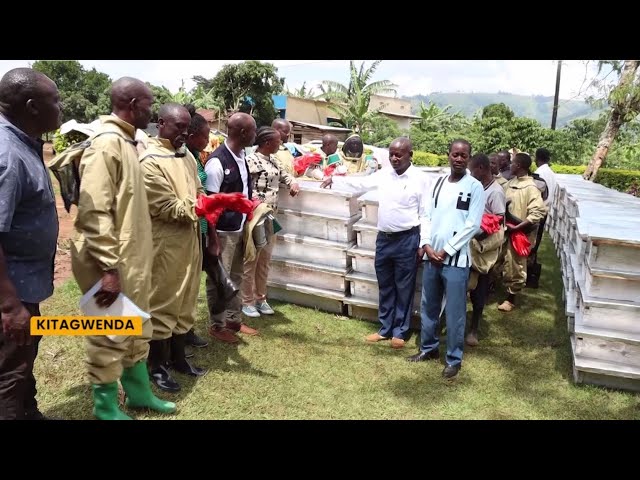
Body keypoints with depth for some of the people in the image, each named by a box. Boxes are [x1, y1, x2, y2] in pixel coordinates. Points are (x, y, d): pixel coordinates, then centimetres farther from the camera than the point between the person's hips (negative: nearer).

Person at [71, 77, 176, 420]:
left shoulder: (126, 143, 12)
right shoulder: (106, 145, -18)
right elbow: (95, 212, -23)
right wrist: (108, 268, -24)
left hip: (131, 259, 9)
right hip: (111, 262, -9)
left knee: (137, 330, 19)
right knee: (110, 337, 5)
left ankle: (139, 393, 35)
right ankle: (106, 407, 24)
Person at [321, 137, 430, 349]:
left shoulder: (421, 179, -8)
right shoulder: (384, 174, 5)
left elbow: (426, 214, -7)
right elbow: (361, 182, 19)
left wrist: (423, 244, -9)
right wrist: (335, 179, 16)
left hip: (407, 240, -5)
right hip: (383, 238, 5)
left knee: (403, 288, 6)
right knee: (385, 286, 14)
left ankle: (400, 331, 20)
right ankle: (385, 329, 27)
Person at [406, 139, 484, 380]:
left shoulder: (475, 187, -5)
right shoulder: (438, 183, 9)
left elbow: (472, 225, -10)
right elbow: (426, 215, 8)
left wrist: (446, 251, -12)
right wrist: (426, 245, -6)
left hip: (456, 259, -5)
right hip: (431, 256, 5)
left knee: (454, 313, 3)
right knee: (428, 307, 16)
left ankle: (454, 358, 17)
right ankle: (429, 348, 33)